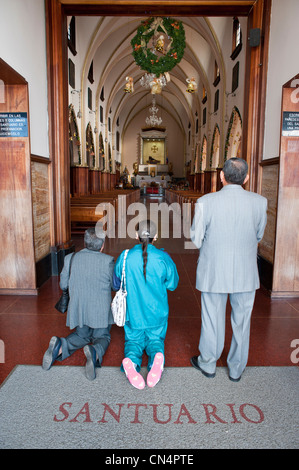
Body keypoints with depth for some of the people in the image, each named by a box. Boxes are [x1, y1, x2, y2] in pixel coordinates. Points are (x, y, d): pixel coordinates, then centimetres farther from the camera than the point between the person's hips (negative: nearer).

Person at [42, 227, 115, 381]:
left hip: (78, 310, 3)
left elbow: (63, 285, 4)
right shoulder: (108, 261, -14)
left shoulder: (70, 259, -6)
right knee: (102, 337, 17)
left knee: (81, 335, 25)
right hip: (101, 311, -3)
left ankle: (60, 347, -6)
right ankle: (95, 352, -19)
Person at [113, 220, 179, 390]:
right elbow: (172, 285, 1)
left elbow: (116, 285, 4)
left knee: (134, 340, 18)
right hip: (157, 312, 0)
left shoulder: (125, 257, -11)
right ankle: (157, 356, -17)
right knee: (155, 339, 19)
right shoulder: (163, 258, -13)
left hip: (133, 312, 0)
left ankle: (131, 360, -17)